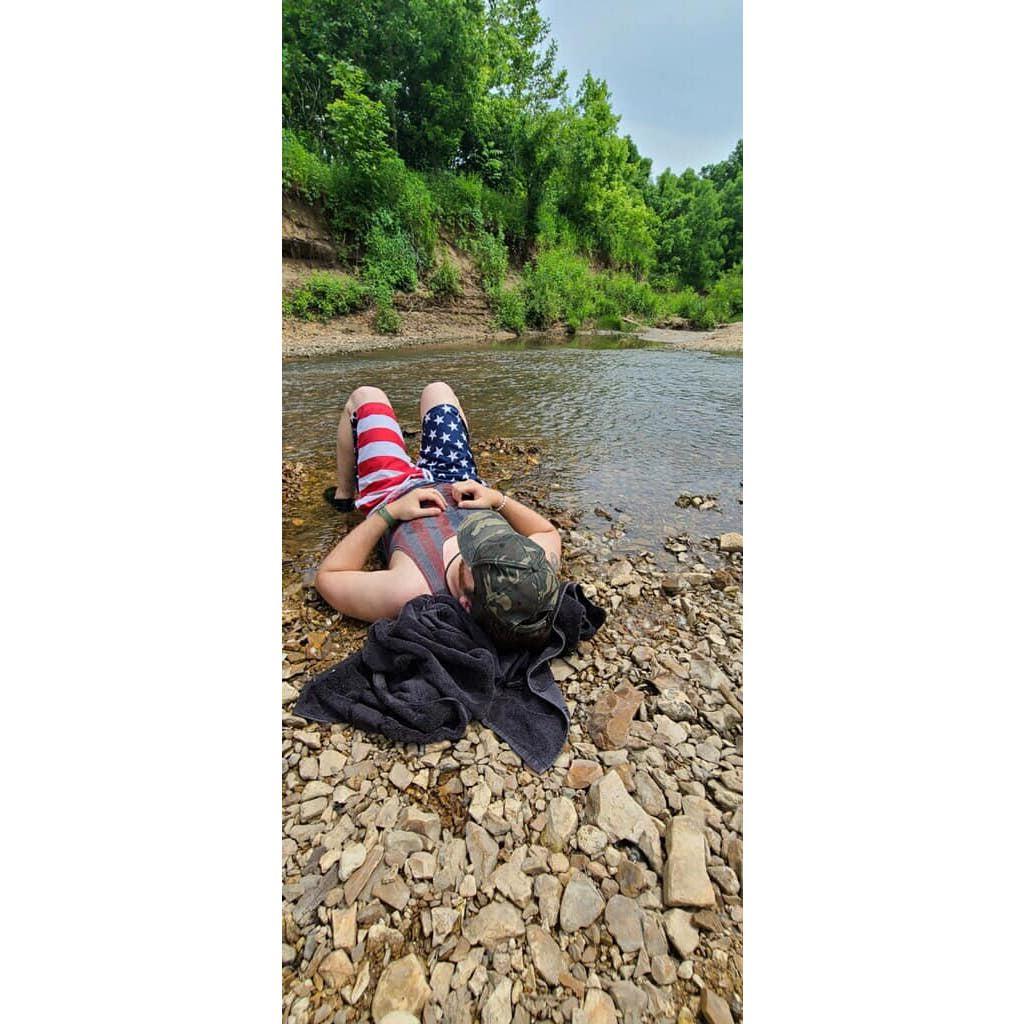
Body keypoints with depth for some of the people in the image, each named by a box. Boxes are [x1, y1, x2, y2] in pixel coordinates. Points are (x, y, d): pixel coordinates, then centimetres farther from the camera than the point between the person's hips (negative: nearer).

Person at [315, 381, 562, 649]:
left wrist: (389, 513, -33)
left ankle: (344, 494, 48)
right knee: (436, 389, 22)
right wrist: (498, 499, -27)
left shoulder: (407, 592, -48)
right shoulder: (538, 573, -37)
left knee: (365, 396, 18)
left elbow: (326, 577, -30)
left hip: (394, 494, -3)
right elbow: (550, 533, -13)